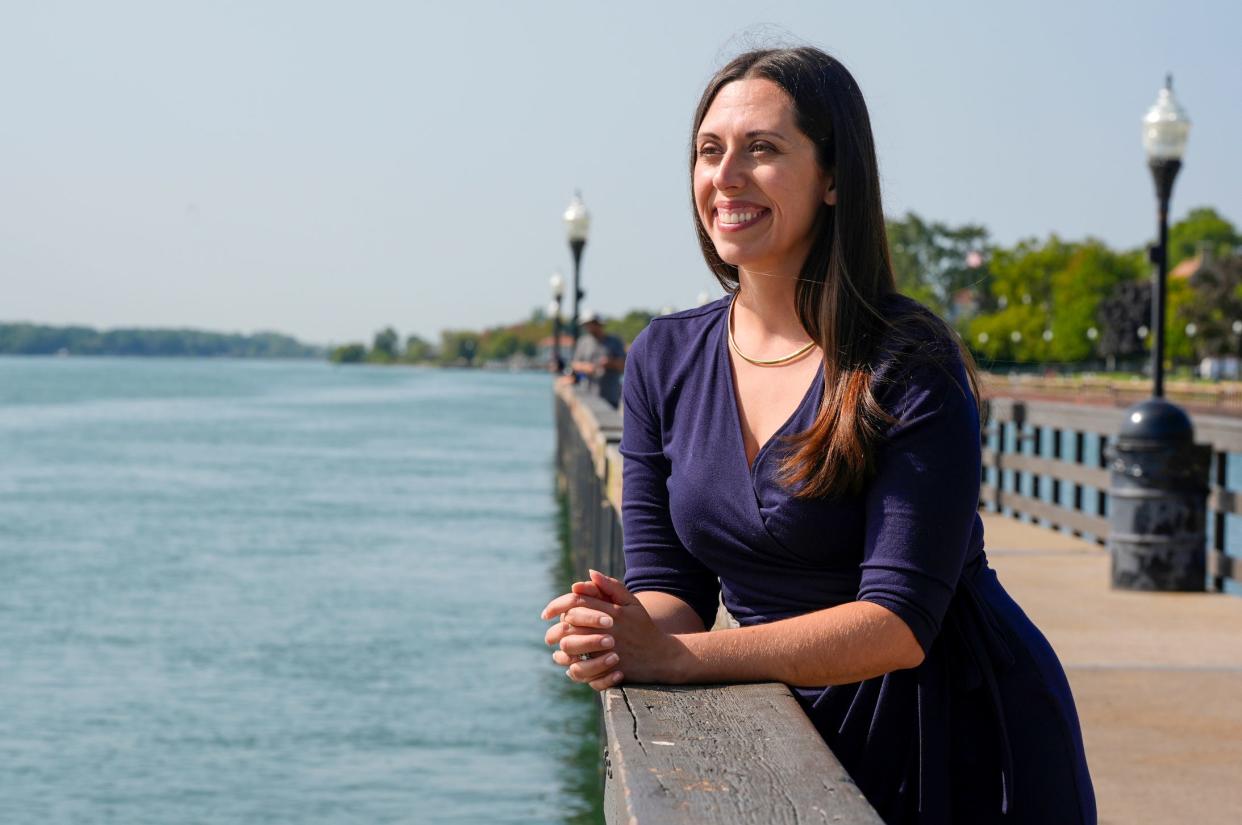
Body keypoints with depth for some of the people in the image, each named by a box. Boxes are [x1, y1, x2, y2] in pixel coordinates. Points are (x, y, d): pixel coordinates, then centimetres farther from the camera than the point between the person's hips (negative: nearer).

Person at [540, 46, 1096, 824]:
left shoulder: (911, 367, -17)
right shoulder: (664, 359, 0)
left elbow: (900, 622, -22)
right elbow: (669, 582, 0)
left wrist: (674, 656, -30)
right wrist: (623, 630, -23)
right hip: (807, 731, 4)